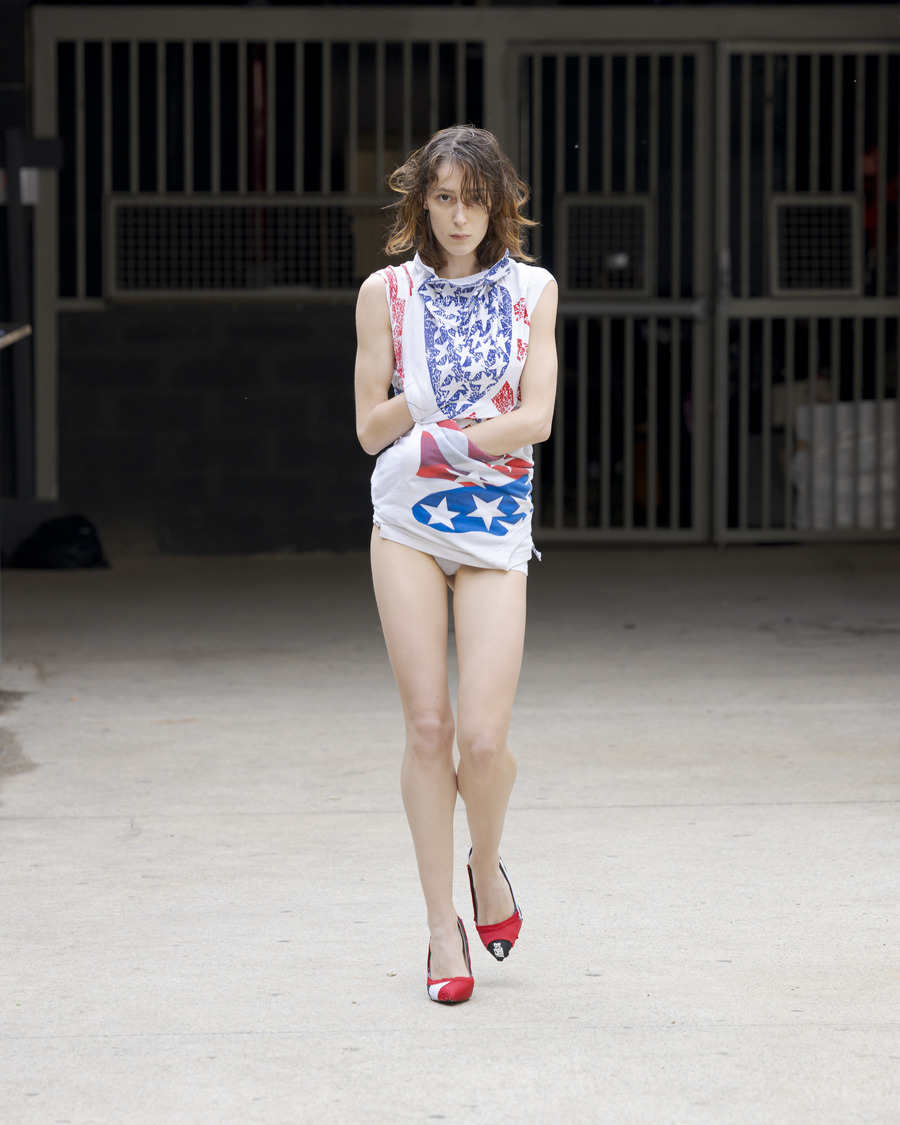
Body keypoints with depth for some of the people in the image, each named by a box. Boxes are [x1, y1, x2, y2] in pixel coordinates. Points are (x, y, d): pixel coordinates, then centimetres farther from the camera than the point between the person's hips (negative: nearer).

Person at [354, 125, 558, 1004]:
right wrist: (442, 401, -15)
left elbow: (535, 419, -4)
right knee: (426, 726, -1)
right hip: (406, 524, 0)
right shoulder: (387, 293, 3)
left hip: (495, 522, 0)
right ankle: (443, 925, 9)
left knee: (482, 736, -10)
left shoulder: (531, 289, 4)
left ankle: (487, 866, 21)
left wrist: (436, 438, -12)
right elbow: (371, 427, 1)